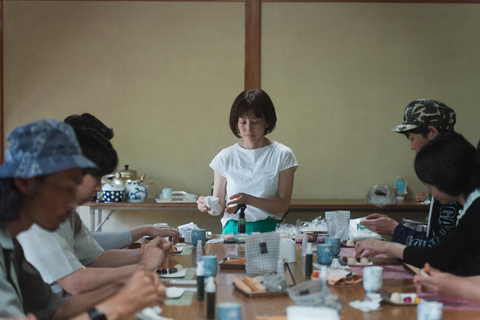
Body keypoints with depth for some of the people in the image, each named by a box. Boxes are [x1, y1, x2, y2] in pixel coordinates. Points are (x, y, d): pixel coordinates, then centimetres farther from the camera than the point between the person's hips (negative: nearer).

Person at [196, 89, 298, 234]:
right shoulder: (225, 157, 9)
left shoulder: (282, 155, 4)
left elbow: (283, 205, -1)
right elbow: (219, 206, 11)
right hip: (232, 229, 1)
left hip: (268, 229, -1)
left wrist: (248, 200, -16)